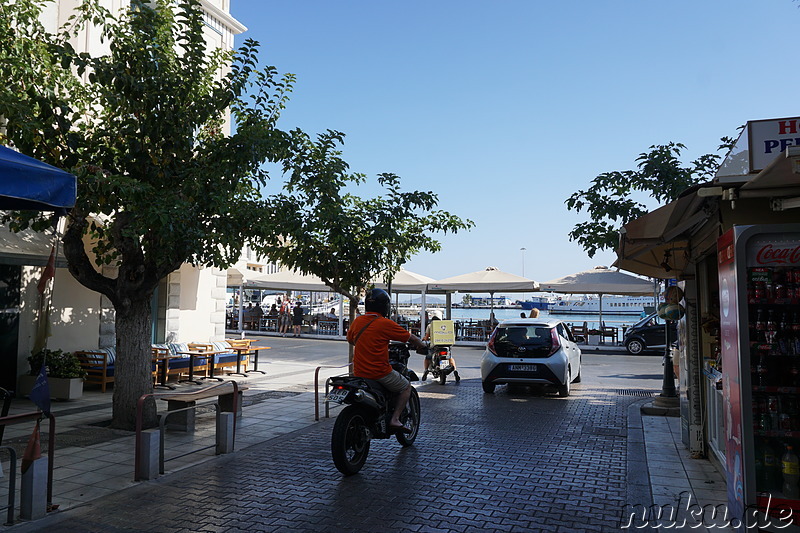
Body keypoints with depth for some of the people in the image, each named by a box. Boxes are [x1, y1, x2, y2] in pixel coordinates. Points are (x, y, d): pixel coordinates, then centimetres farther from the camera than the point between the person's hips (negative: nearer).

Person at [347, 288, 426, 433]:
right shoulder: (386, 323, -12)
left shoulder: (357, 321, 4)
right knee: (406, 387, 16)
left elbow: (350, 339, 22)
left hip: (359, 373, 6)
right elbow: (410, 338, -2)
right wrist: (421, 345, 18)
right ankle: (395, 419, 5)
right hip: (380, 373, -6)